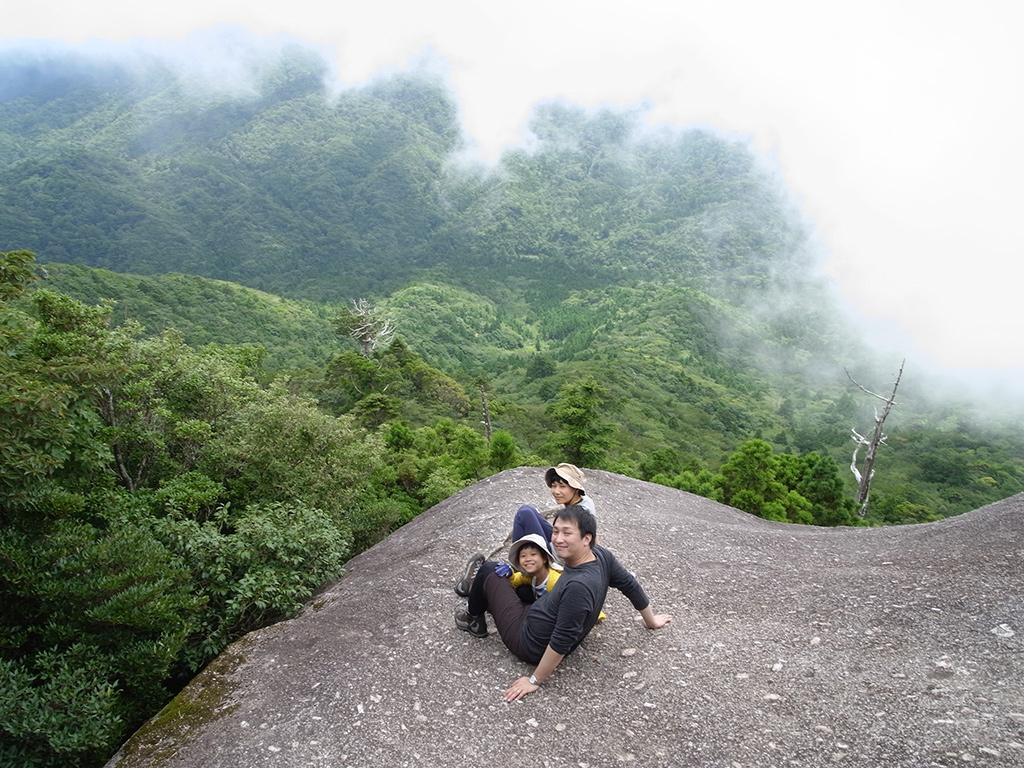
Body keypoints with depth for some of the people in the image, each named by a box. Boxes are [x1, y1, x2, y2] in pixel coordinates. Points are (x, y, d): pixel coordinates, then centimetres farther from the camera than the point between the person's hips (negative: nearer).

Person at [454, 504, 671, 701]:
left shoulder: (578, 586, -40)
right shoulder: (601, 554, -18)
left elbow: (562, 641, -34)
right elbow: (631, 585, -3)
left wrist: (535, 680, -21)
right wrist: (651, 621, 14)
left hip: (529, 643, -8)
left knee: (488, 571, 4)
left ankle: (474, 618, 32)